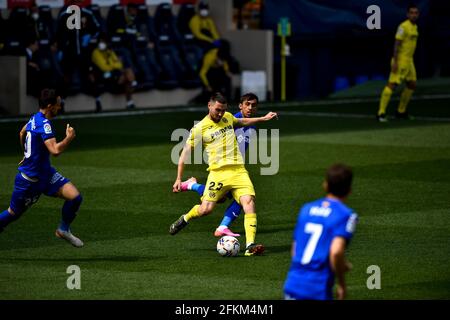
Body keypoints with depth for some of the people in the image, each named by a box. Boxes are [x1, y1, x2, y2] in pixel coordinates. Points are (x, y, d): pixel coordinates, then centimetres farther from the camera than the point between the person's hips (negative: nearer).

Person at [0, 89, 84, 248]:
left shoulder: (35, 118, 5)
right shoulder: (44, 124, -25)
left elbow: (22, 133, 26)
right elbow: (55, 150, -36)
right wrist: (69, 138, -21)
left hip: (45, 173, 9)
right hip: (30, 179, -9)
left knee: (75, 197, -7)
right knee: (13, 213, 7)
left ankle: (64, 230, 13)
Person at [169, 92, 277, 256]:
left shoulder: (227, 117, 15)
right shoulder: (199, 128, -1)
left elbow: (241, 122, 40)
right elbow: (185, 152, 1)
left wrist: (263, 118, 39)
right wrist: (178, 179, -4)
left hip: (238, 170, 4)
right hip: (218, 172, -4)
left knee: (249, 202, -18)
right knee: (205, 209, -12)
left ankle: (250, 246, -23)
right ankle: (185, 219, 24)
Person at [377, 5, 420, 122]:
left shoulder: (415, 27, 13)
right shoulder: (403, 26, -15)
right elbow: (397, 44, -19)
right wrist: (395, 62, -23)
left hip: (409, 61, 9)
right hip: (400, 60, -9)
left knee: (412, 85, 14)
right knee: (392, 85, -13)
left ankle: (401, 111, 25)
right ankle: (381, 113, -13)